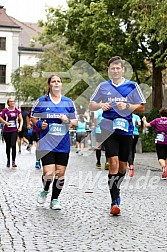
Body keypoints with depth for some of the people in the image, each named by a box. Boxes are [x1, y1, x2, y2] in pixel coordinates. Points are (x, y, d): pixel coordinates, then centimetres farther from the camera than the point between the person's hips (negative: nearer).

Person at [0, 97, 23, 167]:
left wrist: (20, 127, -3)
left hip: (14, 130, 1)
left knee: (13, 145, -12)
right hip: (6, 131, -1)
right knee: (8, 146, 9)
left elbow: (21, 119, 10)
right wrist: (6, 123, -19)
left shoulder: (17, 110, 6)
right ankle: (8, 161, 24)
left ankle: (13, 162, -11)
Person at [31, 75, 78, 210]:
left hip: (63, 144, 3)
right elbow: (33, 117, 12)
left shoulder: (69, 102, 9)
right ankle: (45, 191, 20)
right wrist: (40, 124, -8)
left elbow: (76, 121, 13)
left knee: (60, 174, 4)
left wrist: (68, 121, -8)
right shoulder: (41, 101, 3)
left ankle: (55, 199, 21)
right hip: (47, 143, -2)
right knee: (48, 173, -13)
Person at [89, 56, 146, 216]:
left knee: (123, 167, 9)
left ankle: (116, 190, 37)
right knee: (113, 163, -14)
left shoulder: (132, 86, 4)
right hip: (108, 130, -1)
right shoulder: (103, 86, 8)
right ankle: (115, 201, -12)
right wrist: (101, 105, -7)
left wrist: (127, 106, -13)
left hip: (126, 130, 1)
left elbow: (141, 108, 5)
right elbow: (91, 106, 15)